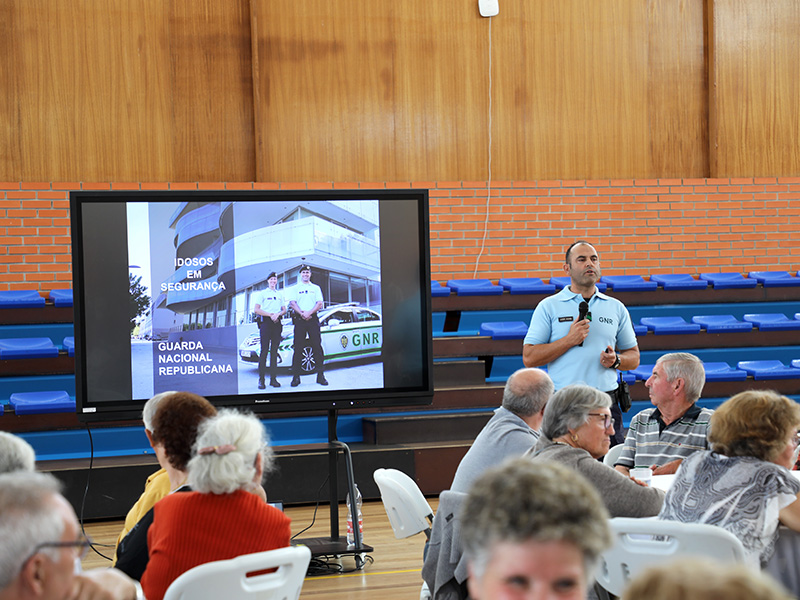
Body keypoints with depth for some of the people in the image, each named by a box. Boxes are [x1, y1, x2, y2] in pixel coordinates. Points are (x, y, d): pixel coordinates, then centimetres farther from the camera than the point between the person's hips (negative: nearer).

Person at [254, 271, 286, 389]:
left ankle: (273, 378, 3)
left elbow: (284, 310, 16)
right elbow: (257, 309, -1)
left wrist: (278, 314, -7)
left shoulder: (280, 294, 20)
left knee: (274, 351, 2)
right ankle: (261, 380, -11)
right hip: (265, 322, -4)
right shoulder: (262, 293, 7)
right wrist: (270, 314, -12)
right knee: (264, 350, -9)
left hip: (277, 323, 4)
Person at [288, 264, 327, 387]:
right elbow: (292, 303, 2)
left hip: (313, 319, 1)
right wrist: (302, 313, -15)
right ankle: (296, 376, -2)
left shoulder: (316, 288, 15)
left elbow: (319, 304, 4)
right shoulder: (295, 288, 13)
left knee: (317, 347, -4)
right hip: (299, 320, 0)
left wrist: (309, 313, -12)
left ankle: (320, 376, -2)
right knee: (298, 348, -3)